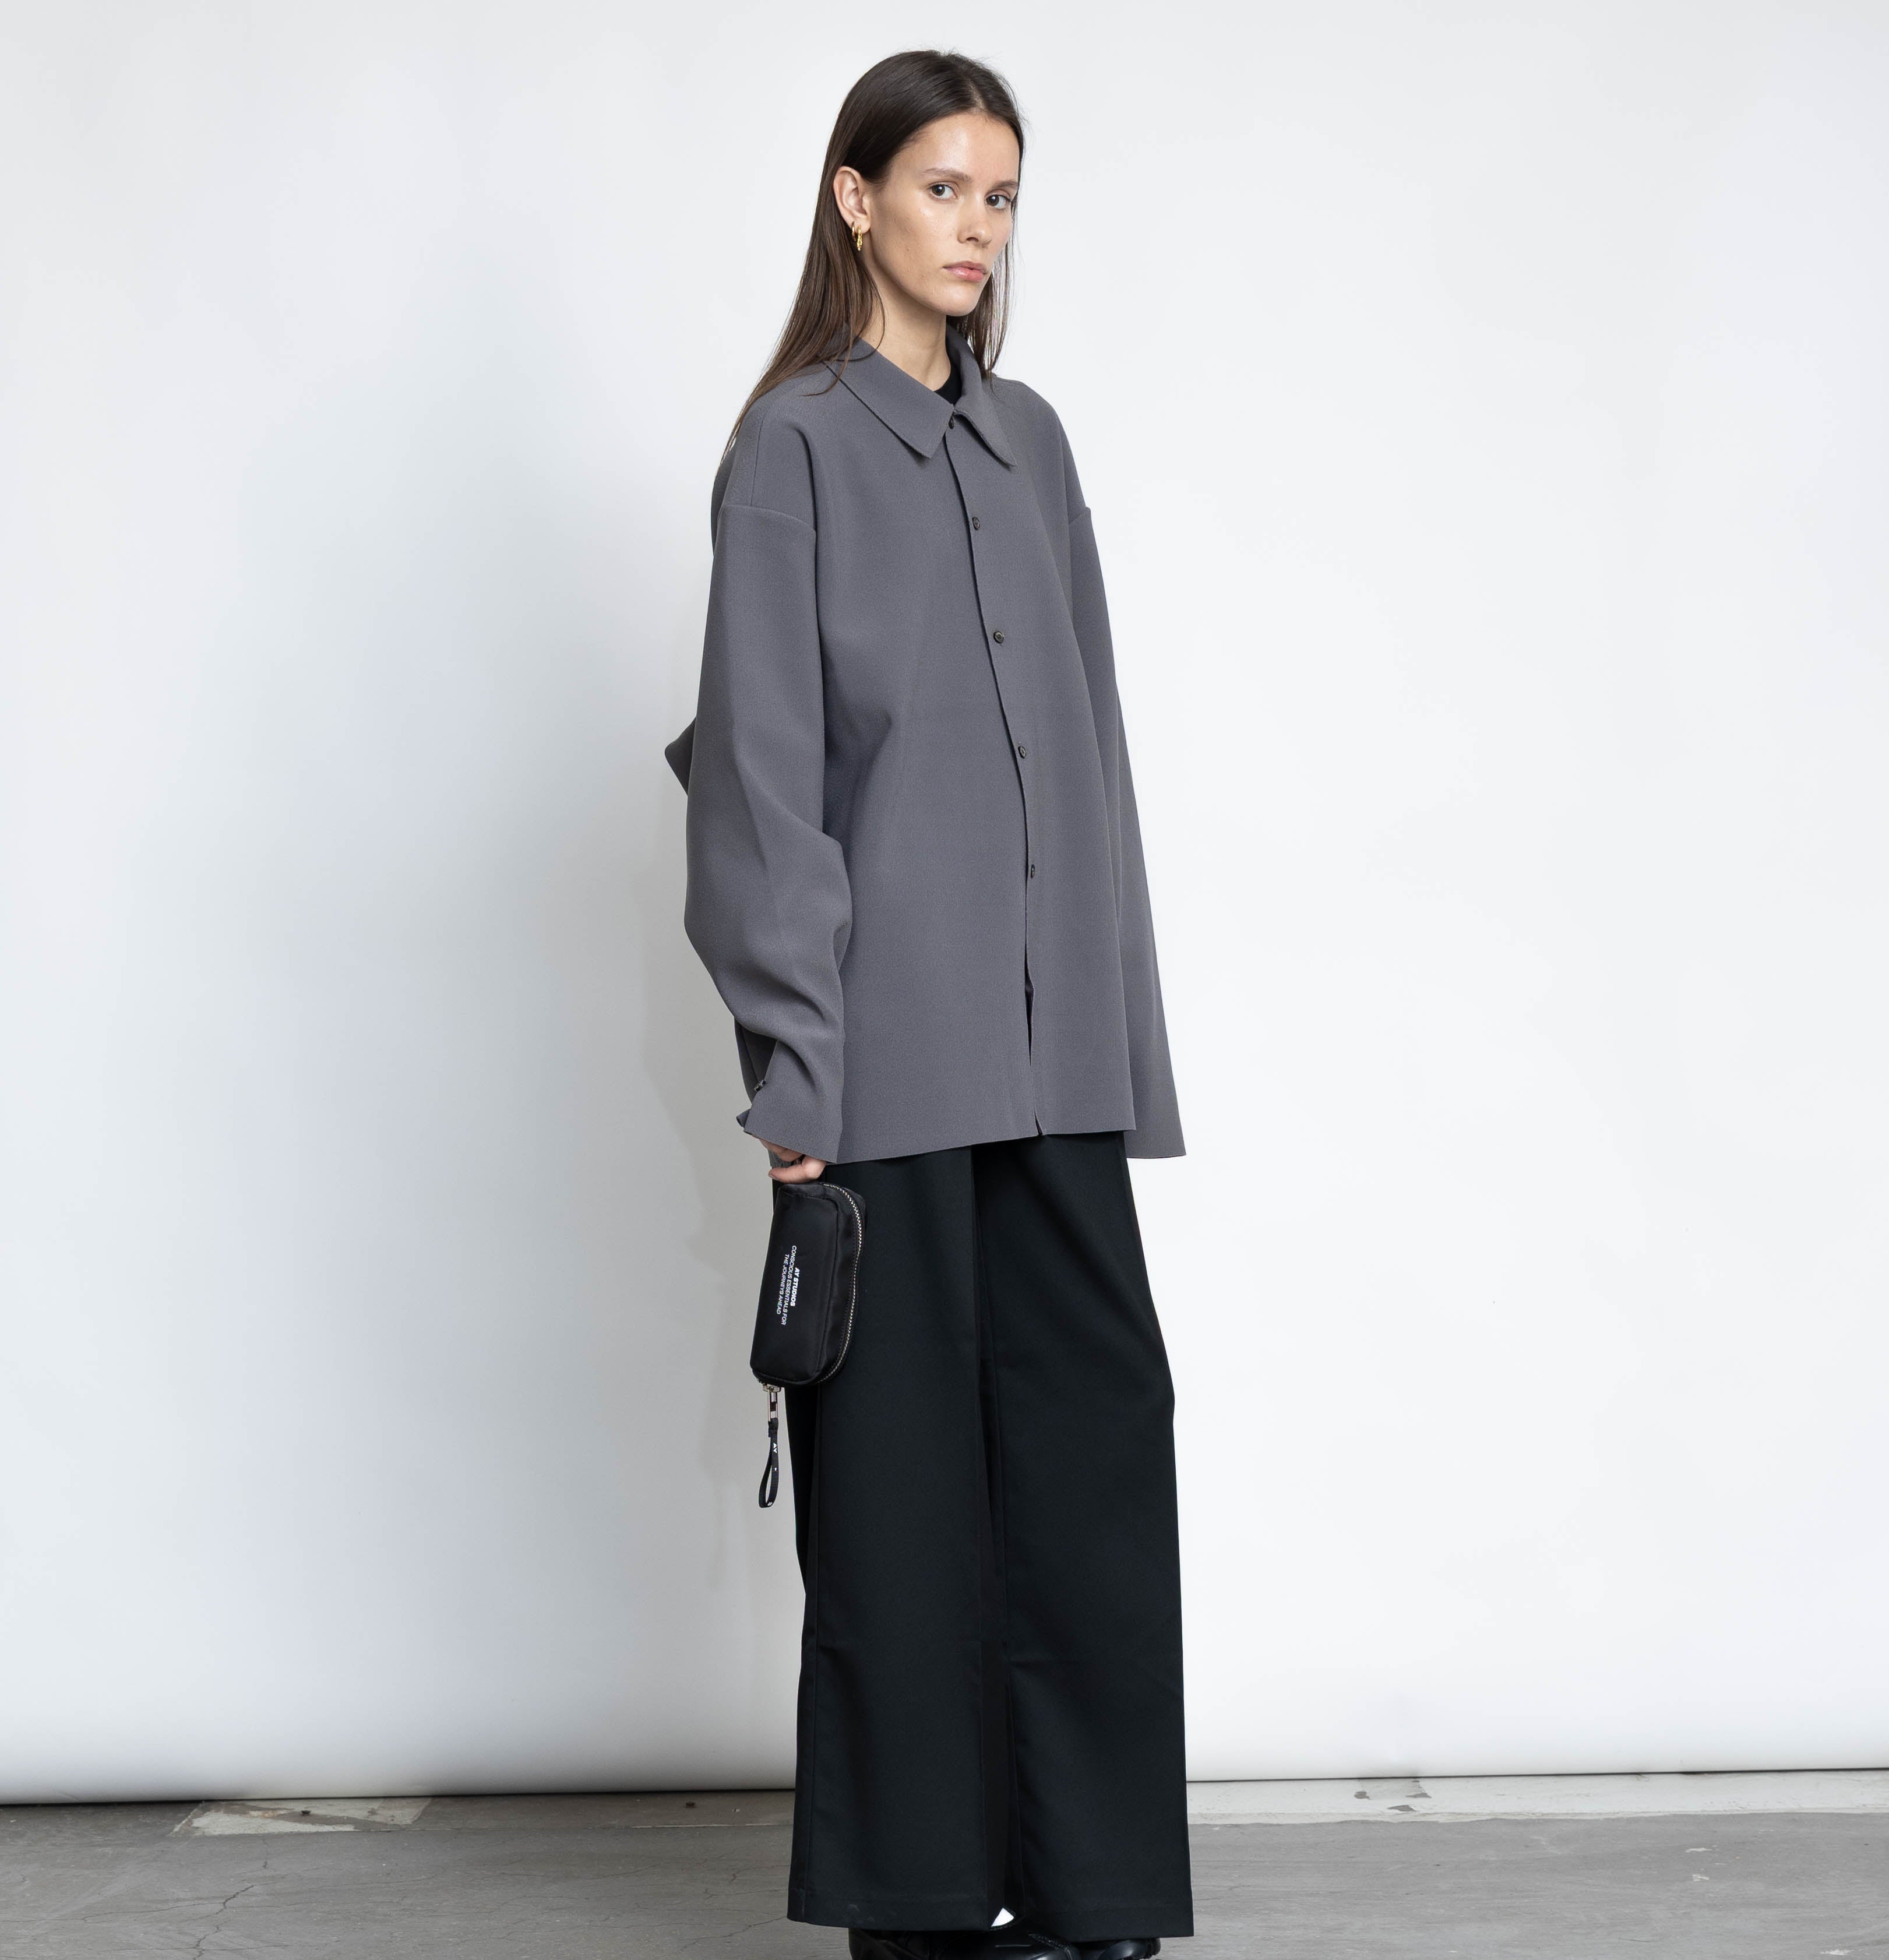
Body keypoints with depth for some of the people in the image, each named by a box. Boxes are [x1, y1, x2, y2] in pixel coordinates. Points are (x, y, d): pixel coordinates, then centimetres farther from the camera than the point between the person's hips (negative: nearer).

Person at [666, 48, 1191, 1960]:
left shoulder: (1027, 440, 15)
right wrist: (791, 1070, -13)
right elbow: (763, 775, -8)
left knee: (1099, 1427, 4)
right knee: (905, 1462, 2)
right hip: (890, 1040, -6)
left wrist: (1121, 1036, 12)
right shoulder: (796, 447, -3)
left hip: (1046, 1038, 6)